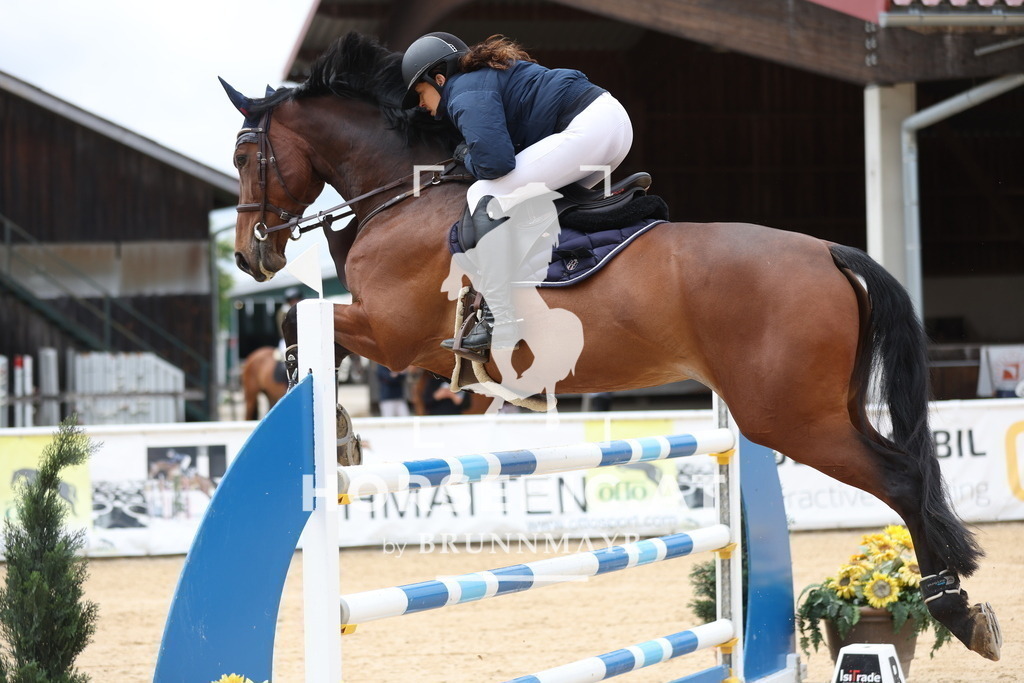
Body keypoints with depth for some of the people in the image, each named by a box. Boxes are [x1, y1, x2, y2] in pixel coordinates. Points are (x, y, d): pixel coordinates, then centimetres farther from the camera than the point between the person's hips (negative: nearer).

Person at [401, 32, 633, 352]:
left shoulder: (466, 94, -6)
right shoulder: (486, 74, 26)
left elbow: (494, 163, -20)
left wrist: (468, 158, 2)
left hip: (587, 130, -11)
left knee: (484, 199, -11)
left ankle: (500, 328, -12)